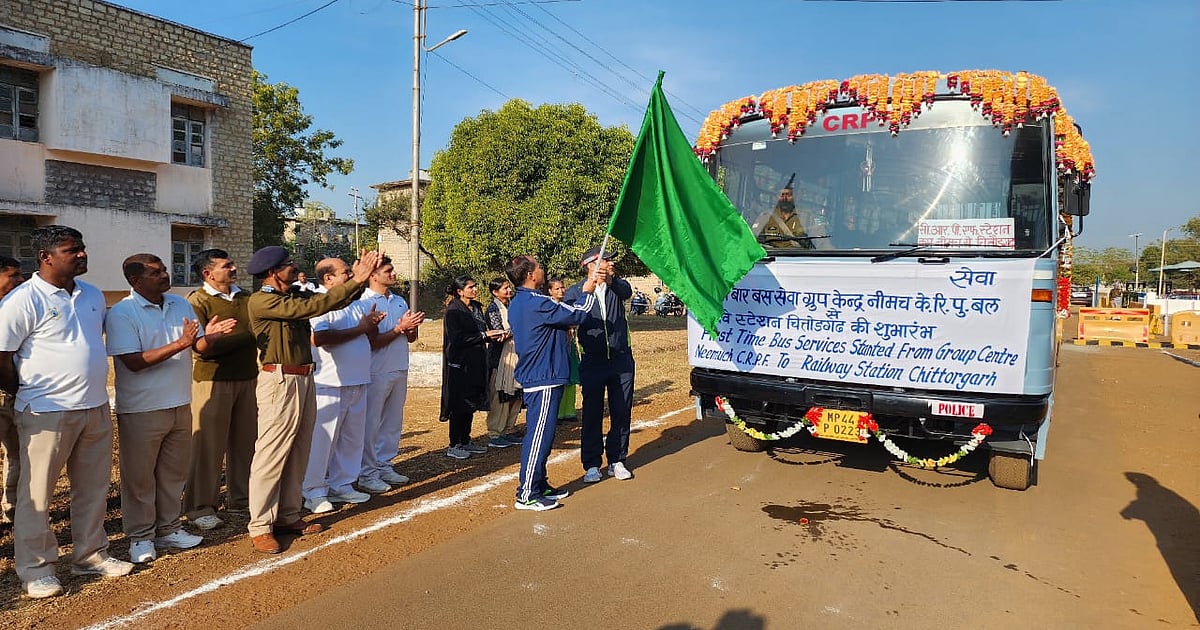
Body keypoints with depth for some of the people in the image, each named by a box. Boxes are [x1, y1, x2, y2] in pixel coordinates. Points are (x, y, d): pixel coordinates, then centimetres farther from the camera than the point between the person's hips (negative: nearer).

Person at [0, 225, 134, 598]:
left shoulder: (93, 296, 7)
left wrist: (92, 389, 16)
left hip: (96, 408, 6)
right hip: (47, 413, -6)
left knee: (93, 488, 14)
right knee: (37, 494, 6)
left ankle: (90, 555, 28)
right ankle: (35, 569, 20)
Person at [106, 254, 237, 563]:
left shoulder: (181, 304, 6)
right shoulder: (121, 313, -13)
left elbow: (199, 347, 8)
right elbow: (133, 362, -21)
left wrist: (208, 336, -16)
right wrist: (180, 343, -27)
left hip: (180, 406, 6)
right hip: (141, 410, -6)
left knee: (174, 472, 16)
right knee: (139, 476, 8)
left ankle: (168, 529, 30)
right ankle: (140, 536, 23)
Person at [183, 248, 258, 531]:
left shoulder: (246, 298, 11)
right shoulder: (197, 302, -6)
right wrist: (248, 335, -15)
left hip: (248, 379, 5)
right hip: (213, 381, -5)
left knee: (245, 442, 10)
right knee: (208, 446, 1)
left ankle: (241, 498, 24)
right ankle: (200, 508, 13)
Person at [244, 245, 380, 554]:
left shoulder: (297, 296, 12)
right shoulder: (261, 300, -12)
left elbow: (335, 301, 7)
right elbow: (312, 307, -21)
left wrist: (359, 278, -8)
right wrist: (355, 282, -19)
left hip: (304, 379, 8)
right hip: (279, 381, -8)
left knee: (298, 452, 14)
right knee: (271, 454, -3)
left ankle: (288, 516, 26)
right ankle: (259, 526, 8)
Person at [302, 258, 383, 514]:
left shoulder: (355, 303, 15)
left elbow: (371, 337, 19)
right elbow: (320, 338, -25)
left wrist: (372, 324, -4)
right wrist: (359, 329, -17)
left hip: (358, 382, 8)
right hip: (329, 384, -8)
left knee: (352, 438, 13)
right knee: (322, 438, 0)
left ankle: (341, 485, 26)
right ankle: (314, 492, 12)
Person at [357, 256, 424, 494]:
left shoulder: (400, 301, 12)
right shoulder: (365, 303, -11)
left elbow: (411, 338, 13)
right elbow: (372, 342, -17)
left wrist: (413, 325, -8)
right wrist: (400, 327, -20)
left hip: (400, 371, 8)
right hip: (376, 373, -7)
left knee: (393, 423, 14)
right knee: (371, 424, 0)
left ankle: (384, 466, 26)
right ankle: (367, 474, 9)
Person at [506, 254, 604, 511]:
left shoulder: (517, 304, 12)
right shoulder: (537, 304, -20)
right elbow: (578, 315, -13)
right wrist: (588, 291, 3)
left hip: (533, 377, 10)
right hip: (544, 379, -10)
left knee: (540, 434, 17)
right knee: (539, 435, -5)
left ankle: (539, 485, 27)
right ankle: (527, 495, 2)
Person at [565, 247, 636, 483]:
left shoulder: (616, 285, 3)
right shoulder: (576, 291, -2)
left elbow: (626, 292, -20)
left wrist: (610, 280, -41)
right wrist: (586, 292, -31)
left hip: (621, 360, 3)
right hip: (593, 362, -2)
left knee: (622, 413, 8)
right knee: (592, 414, 3)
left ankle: (617, 461, 21)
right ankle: (591, 465, 14)